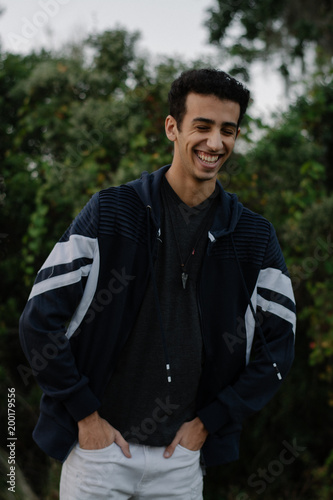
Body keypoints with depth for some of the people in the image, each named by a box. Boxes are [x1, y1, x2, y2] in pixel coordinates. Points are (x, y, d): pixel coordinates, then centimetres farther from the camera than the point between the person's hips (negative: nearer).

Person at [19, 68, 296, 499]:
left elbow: (276, 348, 6)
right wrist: (85, 414, -7)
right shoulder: (110, 212, -6)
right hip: (99, 445, -2)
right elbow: (39, 321, -6)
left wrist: (208, 422, 1)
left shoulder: (254, 238, 1)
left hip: (182, 457, 2)